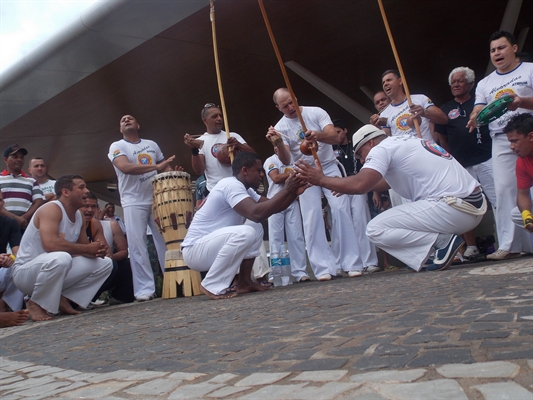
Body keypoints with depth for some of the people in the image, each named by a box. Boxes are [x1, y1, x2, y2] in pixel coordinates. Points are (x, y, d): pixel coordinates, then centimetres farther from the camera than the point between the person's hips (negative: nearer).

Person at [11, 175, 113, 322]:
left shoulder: (78, 215, 5)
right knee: (60, 258, -40)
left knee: (104, 263, 3)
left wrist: (97, 251, -15)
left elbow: (83, 247, 10)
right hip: (25, 272, -8)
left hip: (54, 268, 8)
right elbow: (50, 244, -35)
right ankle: (36, 303, -15)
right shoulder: (51, 209, -20)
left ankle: (63, 298, 0)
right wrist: (87, 249, -25)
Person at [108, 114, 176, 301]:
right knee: (137, 245, -8)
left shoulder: (151, 144, 15)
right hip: (133, 202, -4)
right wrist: (156, 166, -25)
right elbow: (125, 167, -19)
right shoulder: (117, 146, 0)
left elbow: (164, 167, 20)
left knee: (166, 241, 3)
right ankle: (144, 289, -5)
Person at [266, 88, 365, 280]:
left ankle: (352, 264, -8)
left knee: (341, 210, -12)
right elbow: (286, 161, -12)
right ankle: (323, 268, -9)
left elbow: (335, 137, -19)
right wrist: (278, 144, -32)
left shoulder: (316, 112, -7)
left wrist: (318, 136, -41)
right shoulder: (280, 127, -4)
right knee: (312, 218, -10)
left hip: (329, 167, -1)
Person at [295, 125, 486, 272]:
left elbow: (360, 185, -19)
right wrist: (347, 185, 36)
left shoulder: (382, 148, -4)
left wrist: (320, 180, -8)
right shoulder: (407, 142, 23)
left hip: (454, 209, -10)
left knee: (375, 230, -6)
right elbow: (388, 181, 32)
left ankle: (444, 242, -8)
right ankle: (445, 239, 8)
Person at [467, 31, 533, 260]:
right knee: (505, 190, -4)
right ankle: (510, 245, -2)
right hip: (501, 142, 3)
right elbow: (478, 110, 7)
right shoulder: (485, 84, 18)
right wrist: (474, 118, -16)